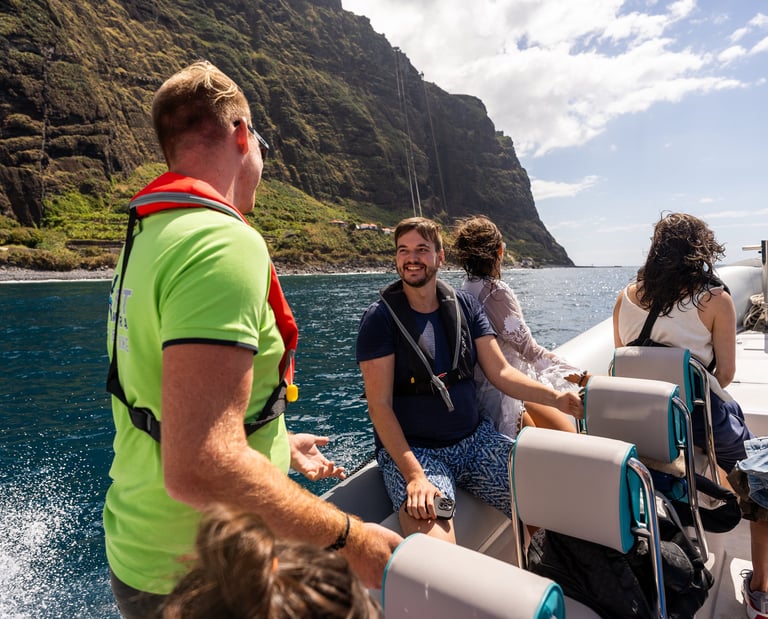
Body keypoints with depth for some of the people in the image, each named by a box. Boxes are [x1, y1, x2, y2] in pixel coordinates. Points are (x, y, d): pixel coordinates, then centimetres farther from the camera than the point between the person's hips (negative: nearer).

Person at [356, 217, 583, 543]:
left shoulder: (465, 305, 6)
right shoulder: (379, 318, -8)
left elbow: (501, 372, 2)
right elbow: (380, 405, -13)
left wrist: (555, 397, -15)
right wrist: (414, 474, -23)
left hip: (475, 438, 5)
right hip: (411, 450, -5)